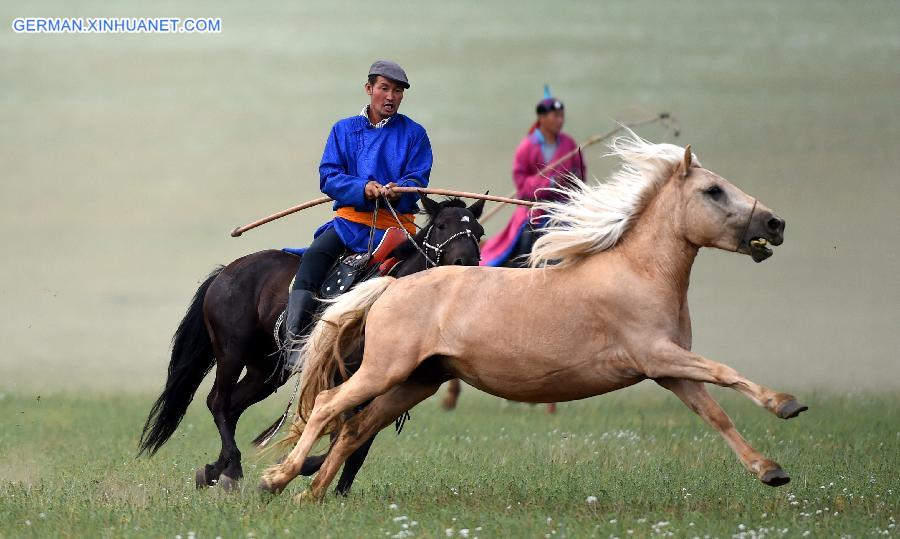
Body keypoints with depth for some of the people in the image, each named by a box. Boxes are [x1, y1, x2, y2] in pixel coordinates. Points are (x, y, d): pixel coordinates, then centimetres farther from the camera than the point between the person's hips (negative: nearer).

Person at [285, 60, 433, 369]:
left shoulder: (414, 134, 10)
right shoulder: (345, 130, 13)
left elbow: (418, 180, 0)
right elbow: (329, 177, 2)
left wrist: (397, 191, -24)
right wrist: (362, 189, -17)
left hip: (396, 221, 0)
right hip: (351, 217, 0)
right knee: (315, 256, -27)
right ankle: (295, 341, -32)